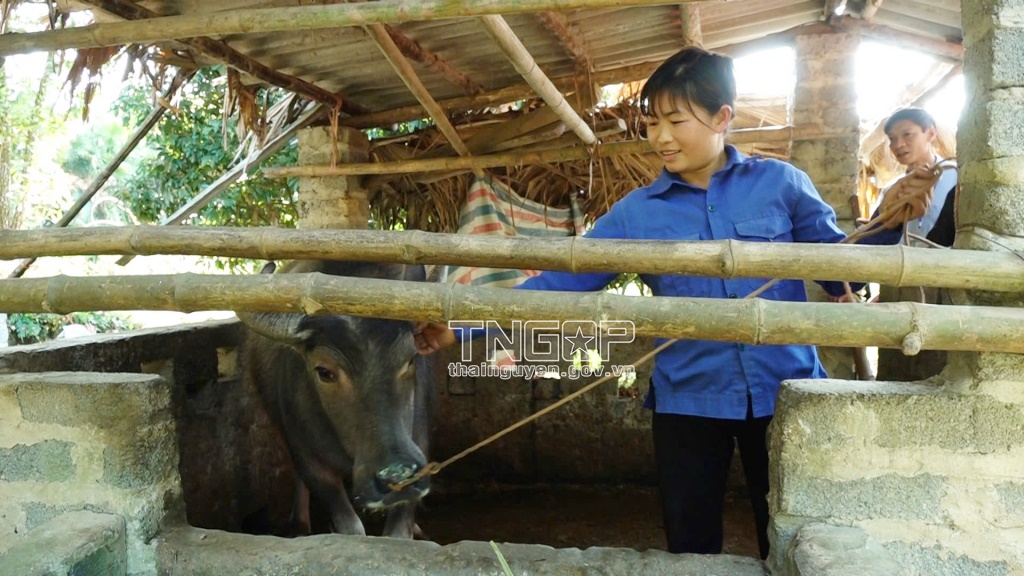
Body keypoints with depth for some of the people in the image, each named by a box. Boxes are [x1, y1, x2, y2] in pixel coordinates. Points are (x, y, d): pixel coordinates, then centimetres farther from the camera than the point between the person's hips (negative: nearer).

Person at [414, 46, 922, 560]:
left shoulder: (780, 182, 1)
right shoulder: (638, 211, 2)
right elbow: (564, 279, -3)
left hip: (783, 392, 0)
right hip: (689, 401, 1)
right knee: (691, 551, 13)